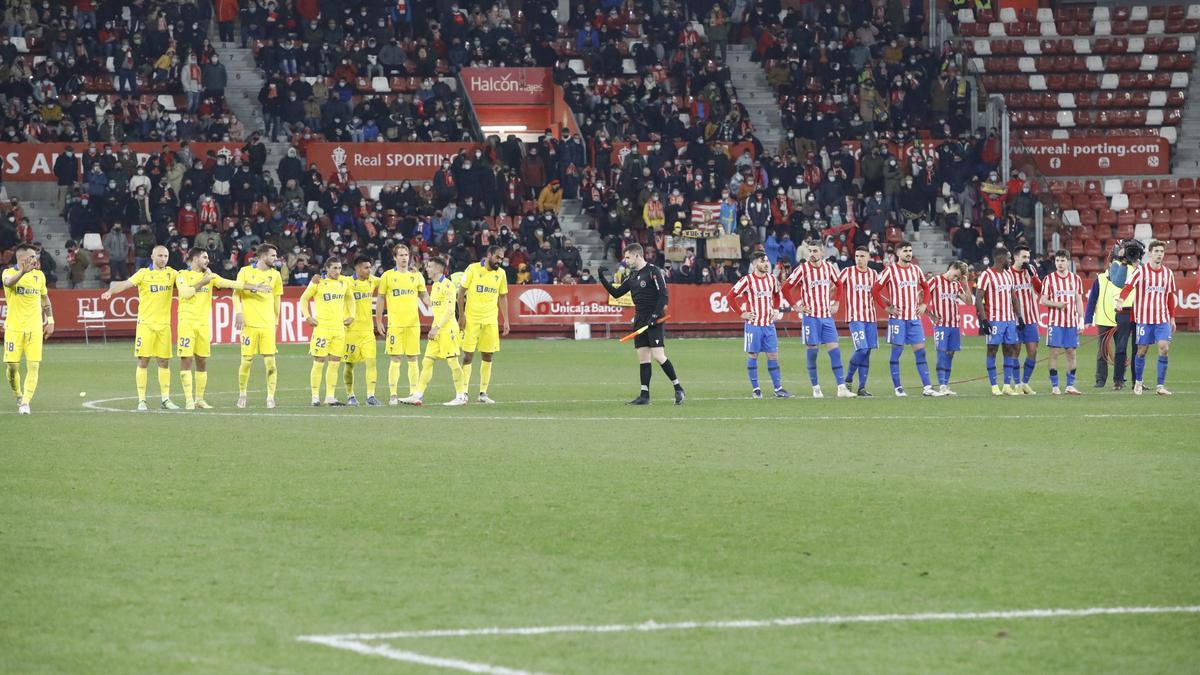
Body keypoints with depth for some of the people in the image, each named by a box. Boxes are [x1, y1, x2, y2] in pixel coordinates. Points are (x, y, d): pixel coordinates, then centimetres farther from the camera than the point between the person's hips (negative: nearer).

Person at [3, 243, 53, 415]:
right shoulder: (9, 273, -4)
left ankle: (25, 402, -11)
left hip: (34, 328, 3)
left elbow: (45, 299, 22)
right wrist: (23, 271, -47)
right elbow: (9, 282, -29)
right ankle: (19, 396, 23)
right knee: (12, 366, -1)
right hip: (14, 328, -3)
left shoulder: (39, 275, 9)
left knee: (33, 367, -10)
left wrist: (50, 320, 17)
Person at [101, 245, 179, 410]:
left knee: (164, 362, 7)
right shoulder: (143, 274, -5)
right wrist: (111, 290, -34)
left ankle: (165, 399, 15)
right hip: (146, 323, -4)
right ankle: (141, 400, 2)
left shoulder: (171, 273, 8)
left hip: (164, 324, 4)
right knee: (143, 361, -3)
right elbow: (126, 284, -16)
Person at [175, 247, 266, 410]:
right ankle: (189, 400, -7)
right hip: (187, 322, -5)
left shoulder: (209, 276, 14)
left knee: (202, 362, 6)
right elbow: (185, 293, -14)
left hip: (204, 323, 5)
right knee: (186, 360, -8)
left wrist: (255, 287, 2)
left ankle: (199, 399, 13)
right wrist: (202, 282, -10)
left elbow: (231, 284, 8)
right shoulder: (183, 275, 1)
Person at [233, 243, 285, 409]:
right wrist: (238, 313, -11)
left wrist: (276, 320, 17)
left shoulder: (275, 275, 10)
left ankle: (270, 397, 0)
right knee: (247, 361, -1)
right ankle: (242, 395, 16)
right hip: (249, 323, -2)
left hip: (268, 324, 2)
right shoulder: (245, 272, 1)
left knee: (270, 361, -5)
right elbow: (236, 294, 1)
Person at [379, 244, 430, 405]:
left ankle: (413, 393, 9)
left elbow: (425, 297, 14)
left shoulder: (416, 275, 10)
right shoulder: (387, 276, 4)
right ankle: (393, 395, -1)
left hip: (413, 323, 2)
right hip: (395, 324, -2)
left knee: (412, 359, 4)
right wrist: (378, 321, 2)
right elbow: (381, 299, 7)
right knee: (395, 359, -5)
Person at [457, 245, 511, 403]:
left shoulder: (501, 273, 6)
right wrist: (461, 315, -8)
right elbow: (461, 291, -2)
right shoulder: (473, 269, -5)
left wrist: (506, 321, 9)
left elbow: (502, 297, 13)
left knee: (488, 357, 4)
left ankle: (483, 393, 11)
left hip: (490, 320, 4)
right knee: (468, 355, -5)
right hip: (471, 319, -4)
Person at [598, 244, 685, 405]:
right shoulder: (632, 276, 15)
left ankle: (678, 389, -3)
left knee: (658, 356, -14)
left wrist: (655, 316, -20)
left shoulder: (653, 271, -9)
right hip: (639, 322, 8)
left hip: (653, 321, -8)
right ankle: (644, 396, 6)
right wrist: (602, 279, 8)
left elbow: (663, 295, -14)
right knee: (643, 358, 5)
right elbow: (616, 293, 18)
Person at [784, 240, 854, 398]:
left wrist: (835, 303, 12)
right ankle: (816, 389, 7)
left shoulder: (829, 268, 5)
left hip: (827, 315, 3)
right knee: (813, 351, -2)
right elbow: (786, 288, -2)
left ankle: (842, 388, -4)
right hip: (811, 316, -3)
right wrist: (797, 306, -5)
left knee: (835, 350, -3)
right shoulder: (802, 269, -6)